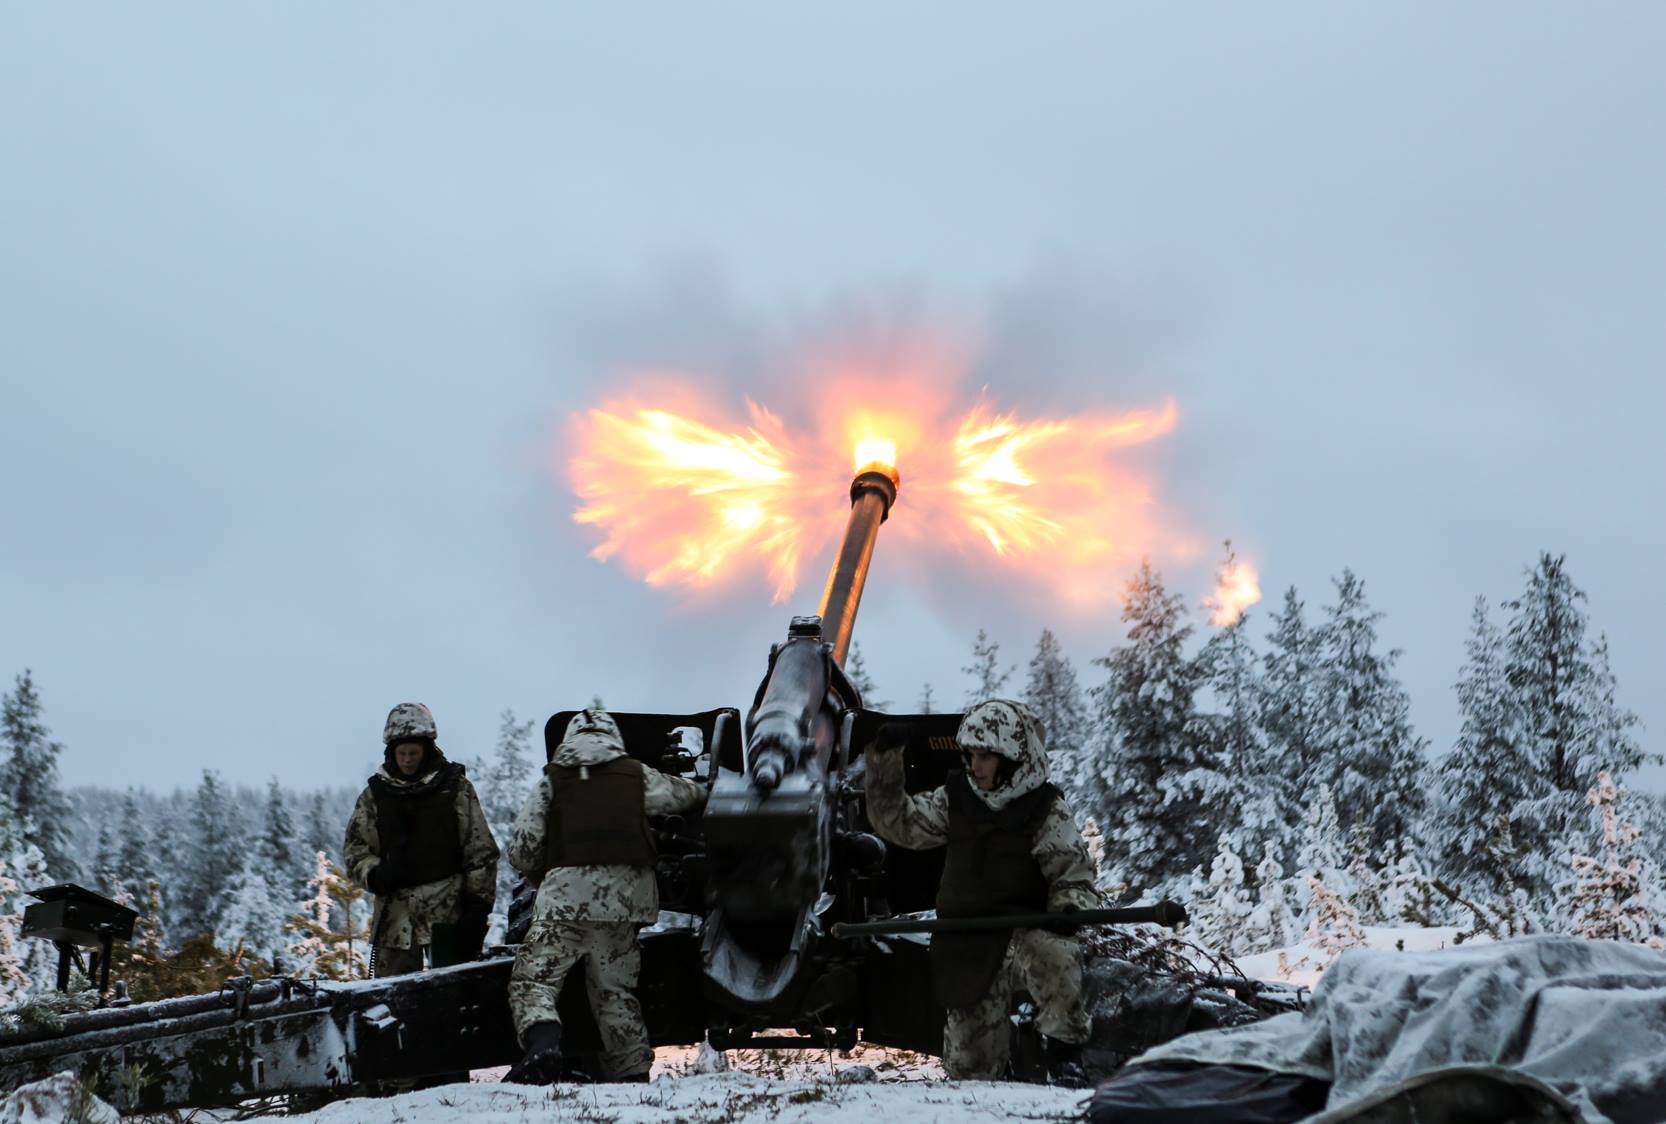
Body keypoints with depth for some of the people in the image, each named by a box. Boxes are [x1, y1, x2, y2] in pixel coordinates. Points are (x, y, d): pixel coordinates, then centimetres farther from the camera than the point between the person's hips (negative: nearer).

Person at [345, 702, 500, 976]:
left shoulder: (455, 788, 4)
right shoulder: (375, 793, 10)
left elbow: (481, 850, 4)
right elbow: (354, 847, 15)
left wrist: (478, 905, -3)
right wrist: (374, 874, -6)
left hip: (448, 909, -2)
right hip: (395, 909, 2)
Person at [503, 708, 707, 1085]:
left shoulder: (552, 778, 9)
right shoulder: (636, 775, 14)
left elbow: (520, 848, 6)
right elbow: (687, 794, 30)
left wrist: (539, 873, 27)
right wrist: (699, 792, 53)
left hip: (567, 892, -3)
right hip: (627, 894, 3)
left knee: (533, 978, -3)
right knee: (615, 988, 14)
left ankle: (542, 1044, -29)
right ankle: (632, 1072, 8)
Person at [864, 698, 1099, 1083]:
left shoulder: (1047, 810, -4)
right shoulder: (955, 798, 6)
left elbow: (1074, 874, -2)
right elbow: (899, 822, 7)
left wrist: (1071, 907, -24)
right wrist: (885, 763, -2)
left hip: (1026, 930, -3)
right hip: (968, 943, 3)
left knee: (1053, 954, -40)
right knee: (969, 1063, 3)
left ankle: (1065, 1046, -22)